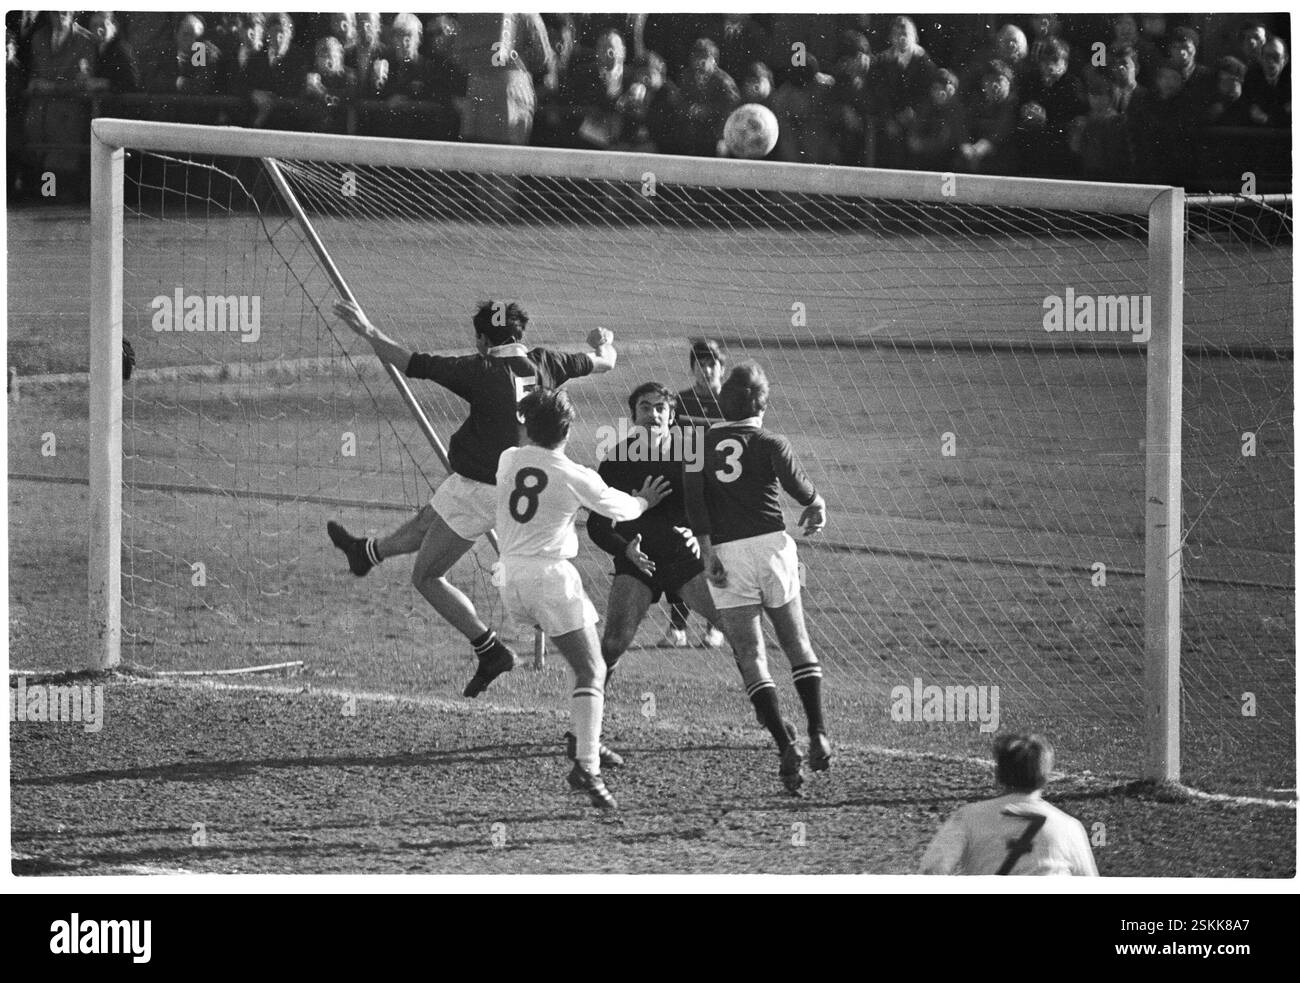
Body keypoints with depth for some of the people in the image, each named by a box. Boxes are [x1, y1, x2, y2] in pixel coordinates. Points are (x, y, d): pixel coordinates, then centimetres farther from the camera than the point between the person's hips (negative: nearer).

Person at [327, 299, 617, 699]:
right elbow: (604, 362, 12)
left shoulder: (482, 372, -22)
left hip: (478, 491, -8)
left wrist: (368, 331, -10)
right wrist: (604, 343, 35)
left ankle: (490, 649, 2)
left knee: (426, 576, 6)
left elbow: (411, 363, -21)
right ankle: (366, 552, 58)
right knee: (428, 520, 33)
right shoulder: (544, 365, -5)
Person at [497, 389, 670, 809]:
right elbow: (619, 509, 11)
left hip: (510, 576, 5)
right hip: (551, 574, -5)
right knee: (591, 671, -5)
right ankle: (586, 763, -19)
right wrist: (644, 502, 35)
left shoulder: (507, 460, 6)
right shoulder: (577, 478, -6)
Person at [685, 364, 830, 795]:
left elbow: (693, 499, -4)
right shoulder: (770, 444, -1)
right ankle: (817, 734, 7)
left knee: (751, 658, 1)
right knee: (798, 645, 15)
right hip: (770, 545, -1)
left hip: (724, 552, 1)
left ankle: (785, 745, -12)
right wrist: (818, 508, 24)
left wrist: (707, 550, -7)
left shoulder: (703, 443, 6)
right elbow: (804, 491, 2)